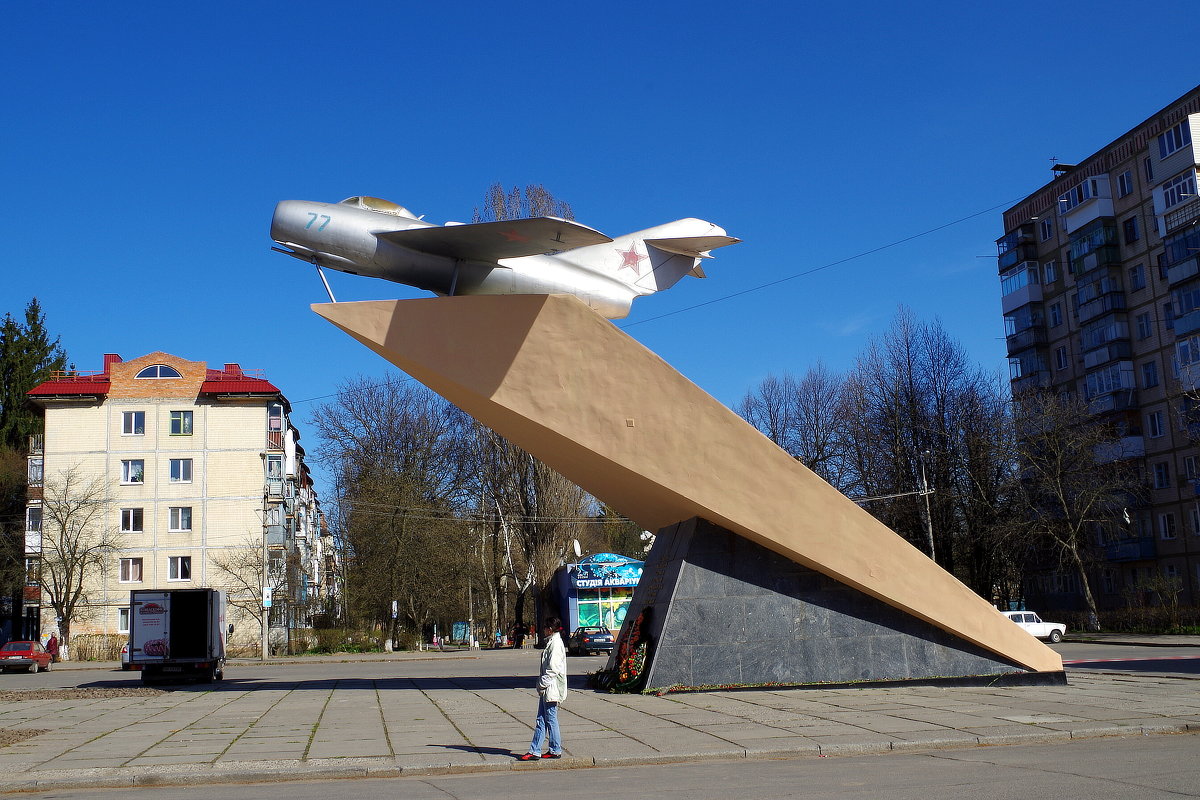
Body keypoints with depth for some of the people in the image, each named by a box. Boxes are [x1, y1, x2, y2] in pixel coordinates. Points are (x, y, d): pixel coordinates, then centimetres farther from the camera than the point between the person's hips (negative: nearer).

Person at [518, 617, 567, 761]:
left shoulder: (555, 644, -16)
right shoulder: (551, 642, 14)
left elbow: (553, 668, -21)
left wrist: (543, 684, -17)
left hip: (550, 689, -10)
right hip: (546, 689, 10)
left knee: (550, 719, 0)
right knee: (541, 720, 10)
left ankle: (556, 751, 9)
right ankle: (535, 751, 12)